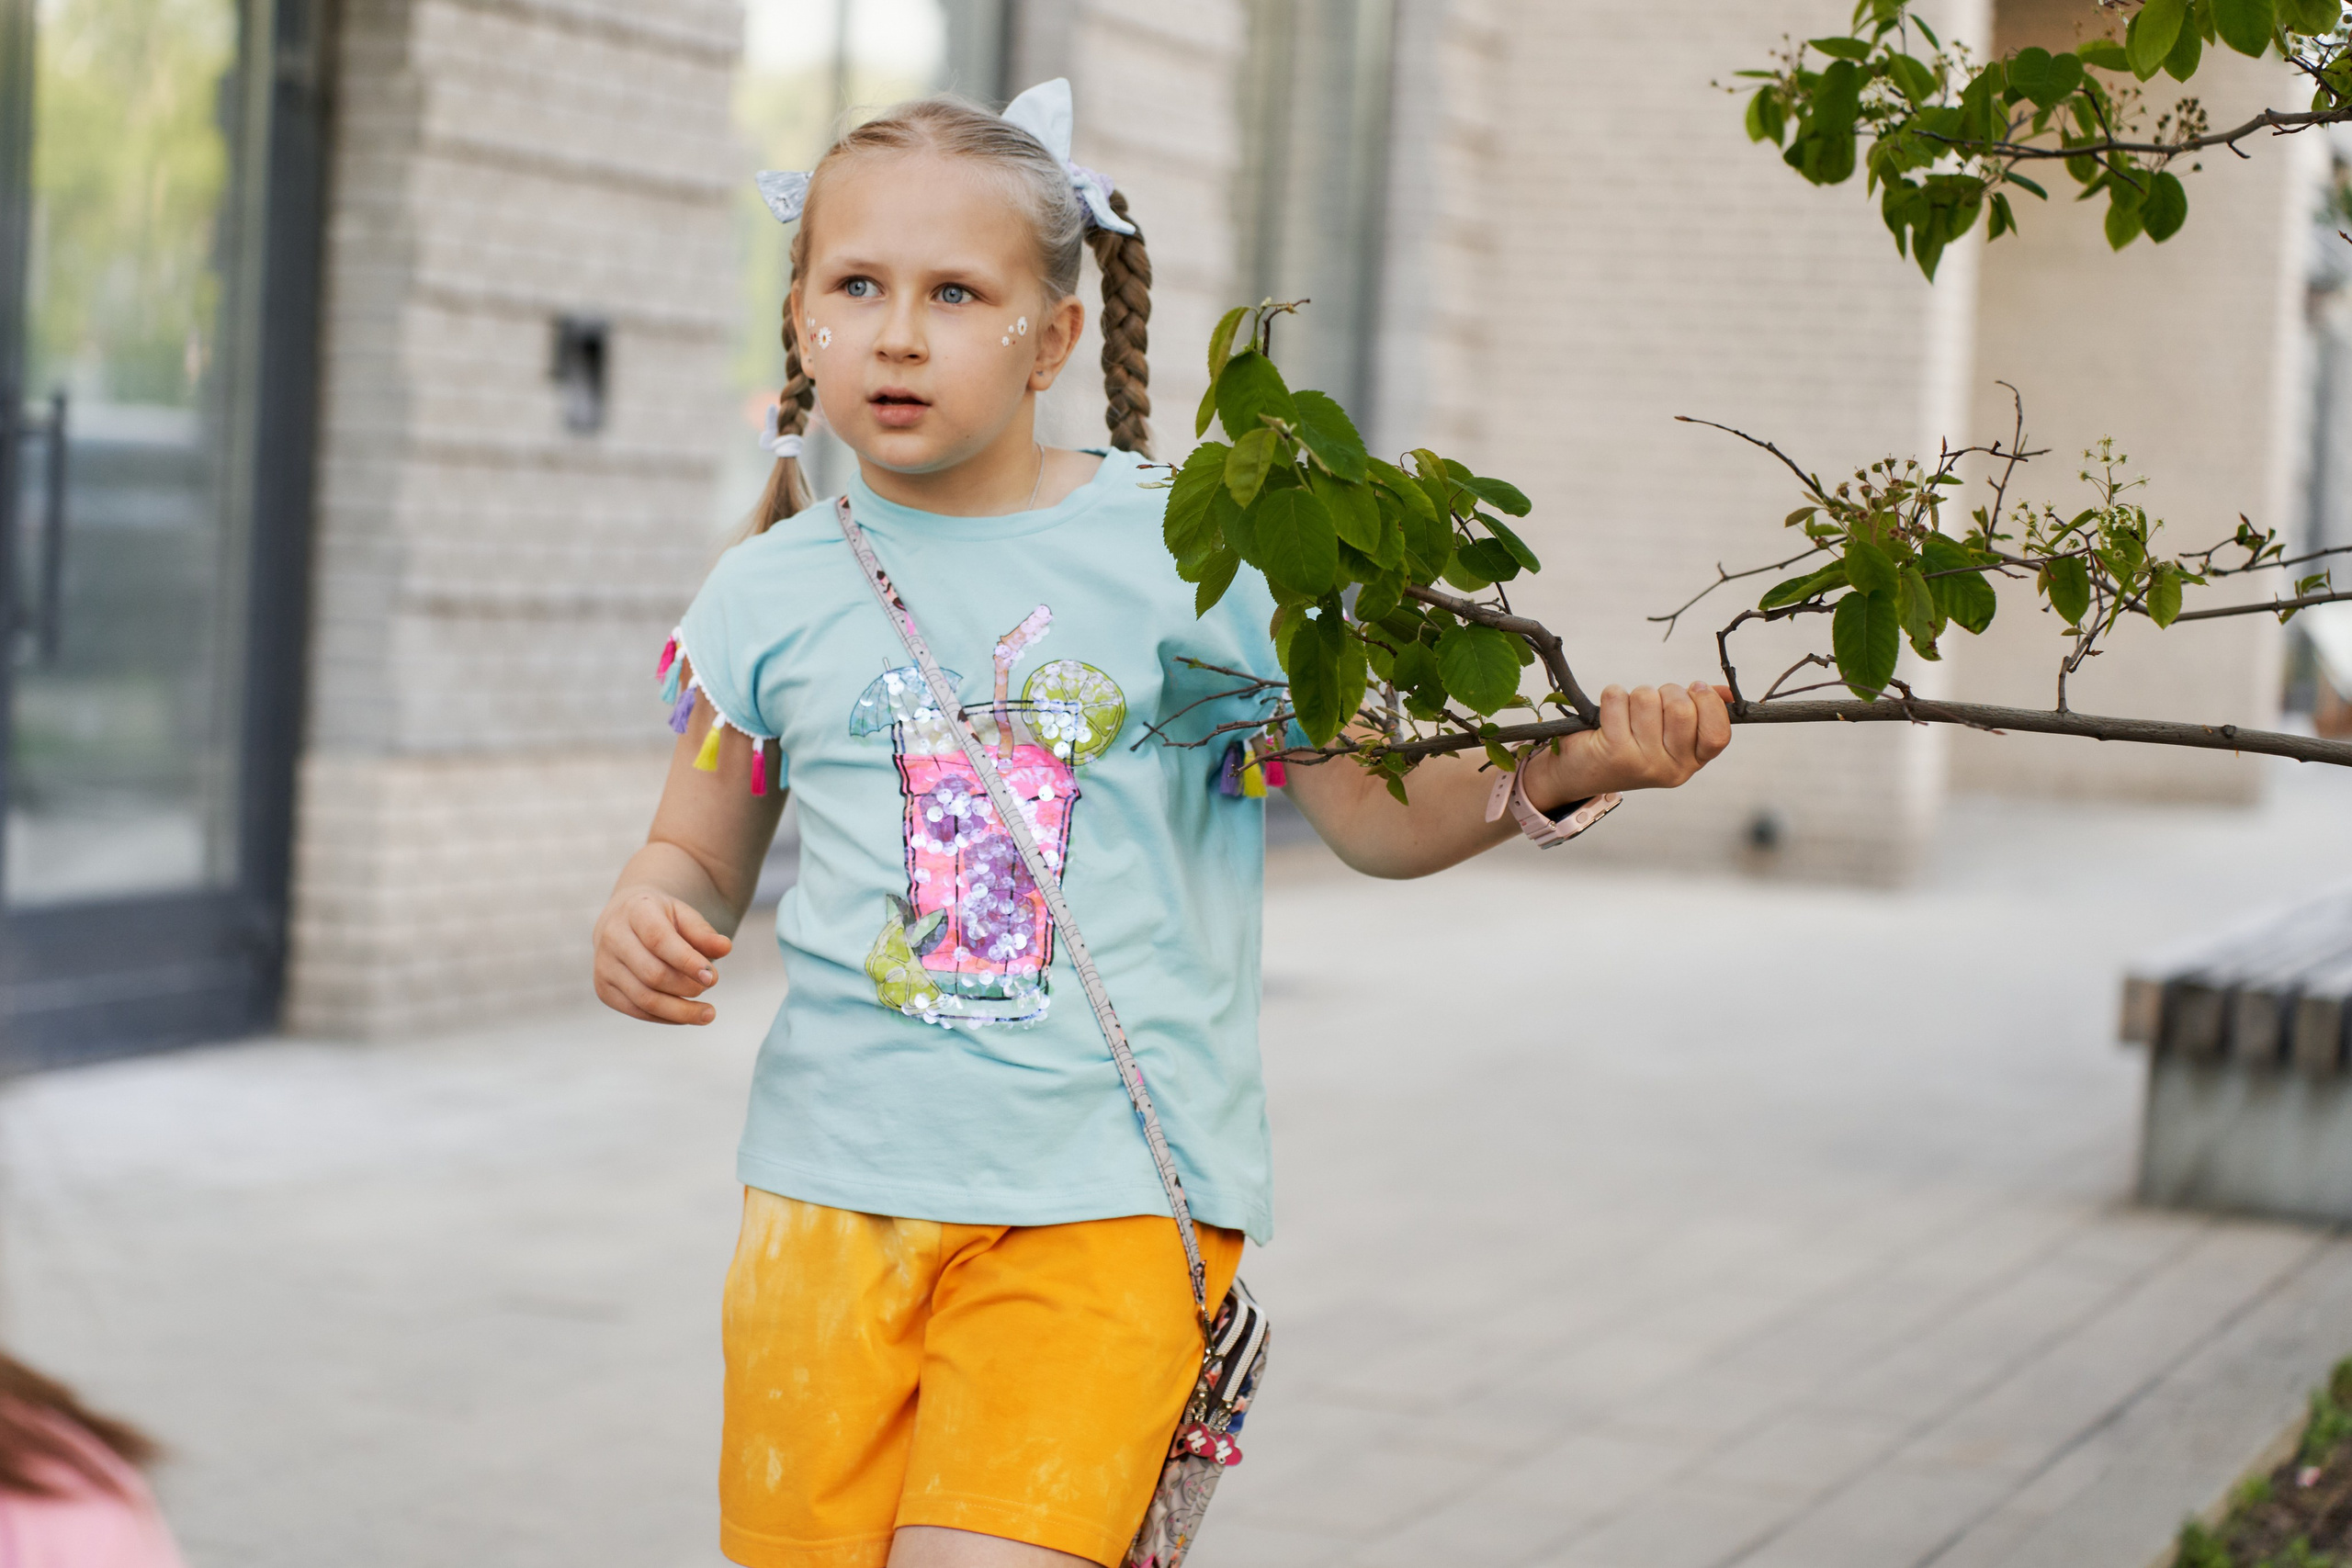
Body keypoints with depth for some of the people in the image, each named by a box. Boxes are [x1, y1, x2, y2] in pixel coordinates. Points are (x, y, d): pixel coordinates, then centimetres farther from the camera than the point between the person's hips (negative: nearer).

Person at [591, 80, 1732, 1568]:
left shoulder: (1188, 550, 0)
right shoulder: (772, 592, 6)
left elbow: (1380, 815, 5)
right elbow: (702, 853, 17)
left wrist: (1568, 762, -11)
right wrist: (642, 920, -6)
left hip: (1105, 1195, -2)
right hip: (836, 1186, 3)